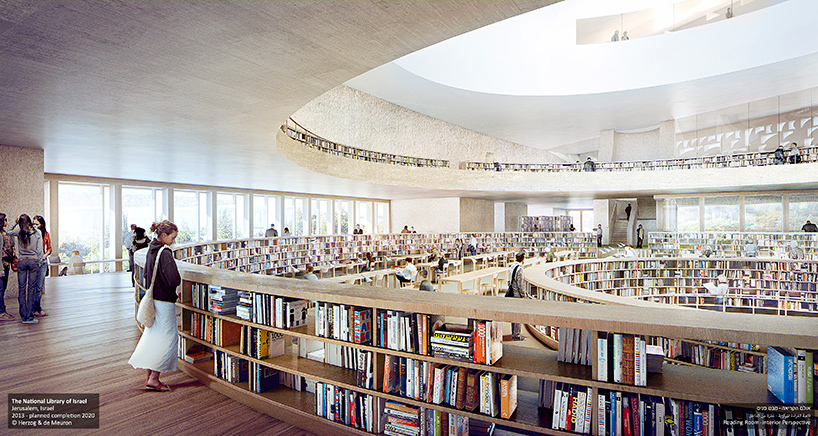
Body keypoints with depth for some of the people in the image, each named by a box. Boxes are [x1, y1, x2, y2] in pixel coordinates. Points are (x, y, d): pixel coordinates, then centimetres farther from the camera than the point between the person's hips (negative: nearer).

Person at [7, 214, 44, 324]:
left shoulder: (18, 232, -1)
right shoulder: (37, 233, -3)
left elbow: (9, 232, 24)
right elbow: (40, 250, -3)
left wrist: (16, 223, 19)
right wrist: (40, 263, 6)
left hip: (21, 261, 2)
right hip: (34, 261, -1)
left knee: (21, 288, 6)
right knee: (32, 289, 1)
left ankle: (23, 316, 8)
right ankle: (30, 316, 1)